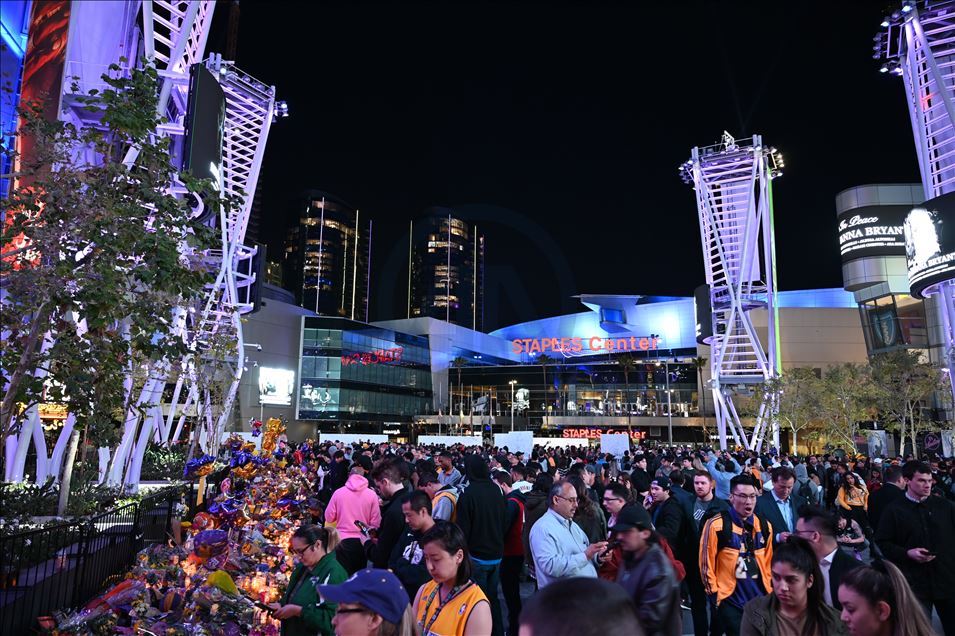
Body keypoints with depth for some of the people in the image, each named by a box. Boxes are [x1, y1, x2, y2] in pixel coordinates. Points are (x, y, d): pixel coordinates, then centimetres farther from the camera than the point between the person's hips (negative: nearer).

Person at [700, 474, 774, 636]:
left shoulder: (765, 526, 4)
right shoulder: (716, 525, -13)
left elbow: (767, 562, 15)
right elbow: (707, 563, -8)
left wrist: (770, 591, 14)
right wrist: (713, 594, -7)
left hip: (760, 599, 5)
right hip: (730, 600, -5)